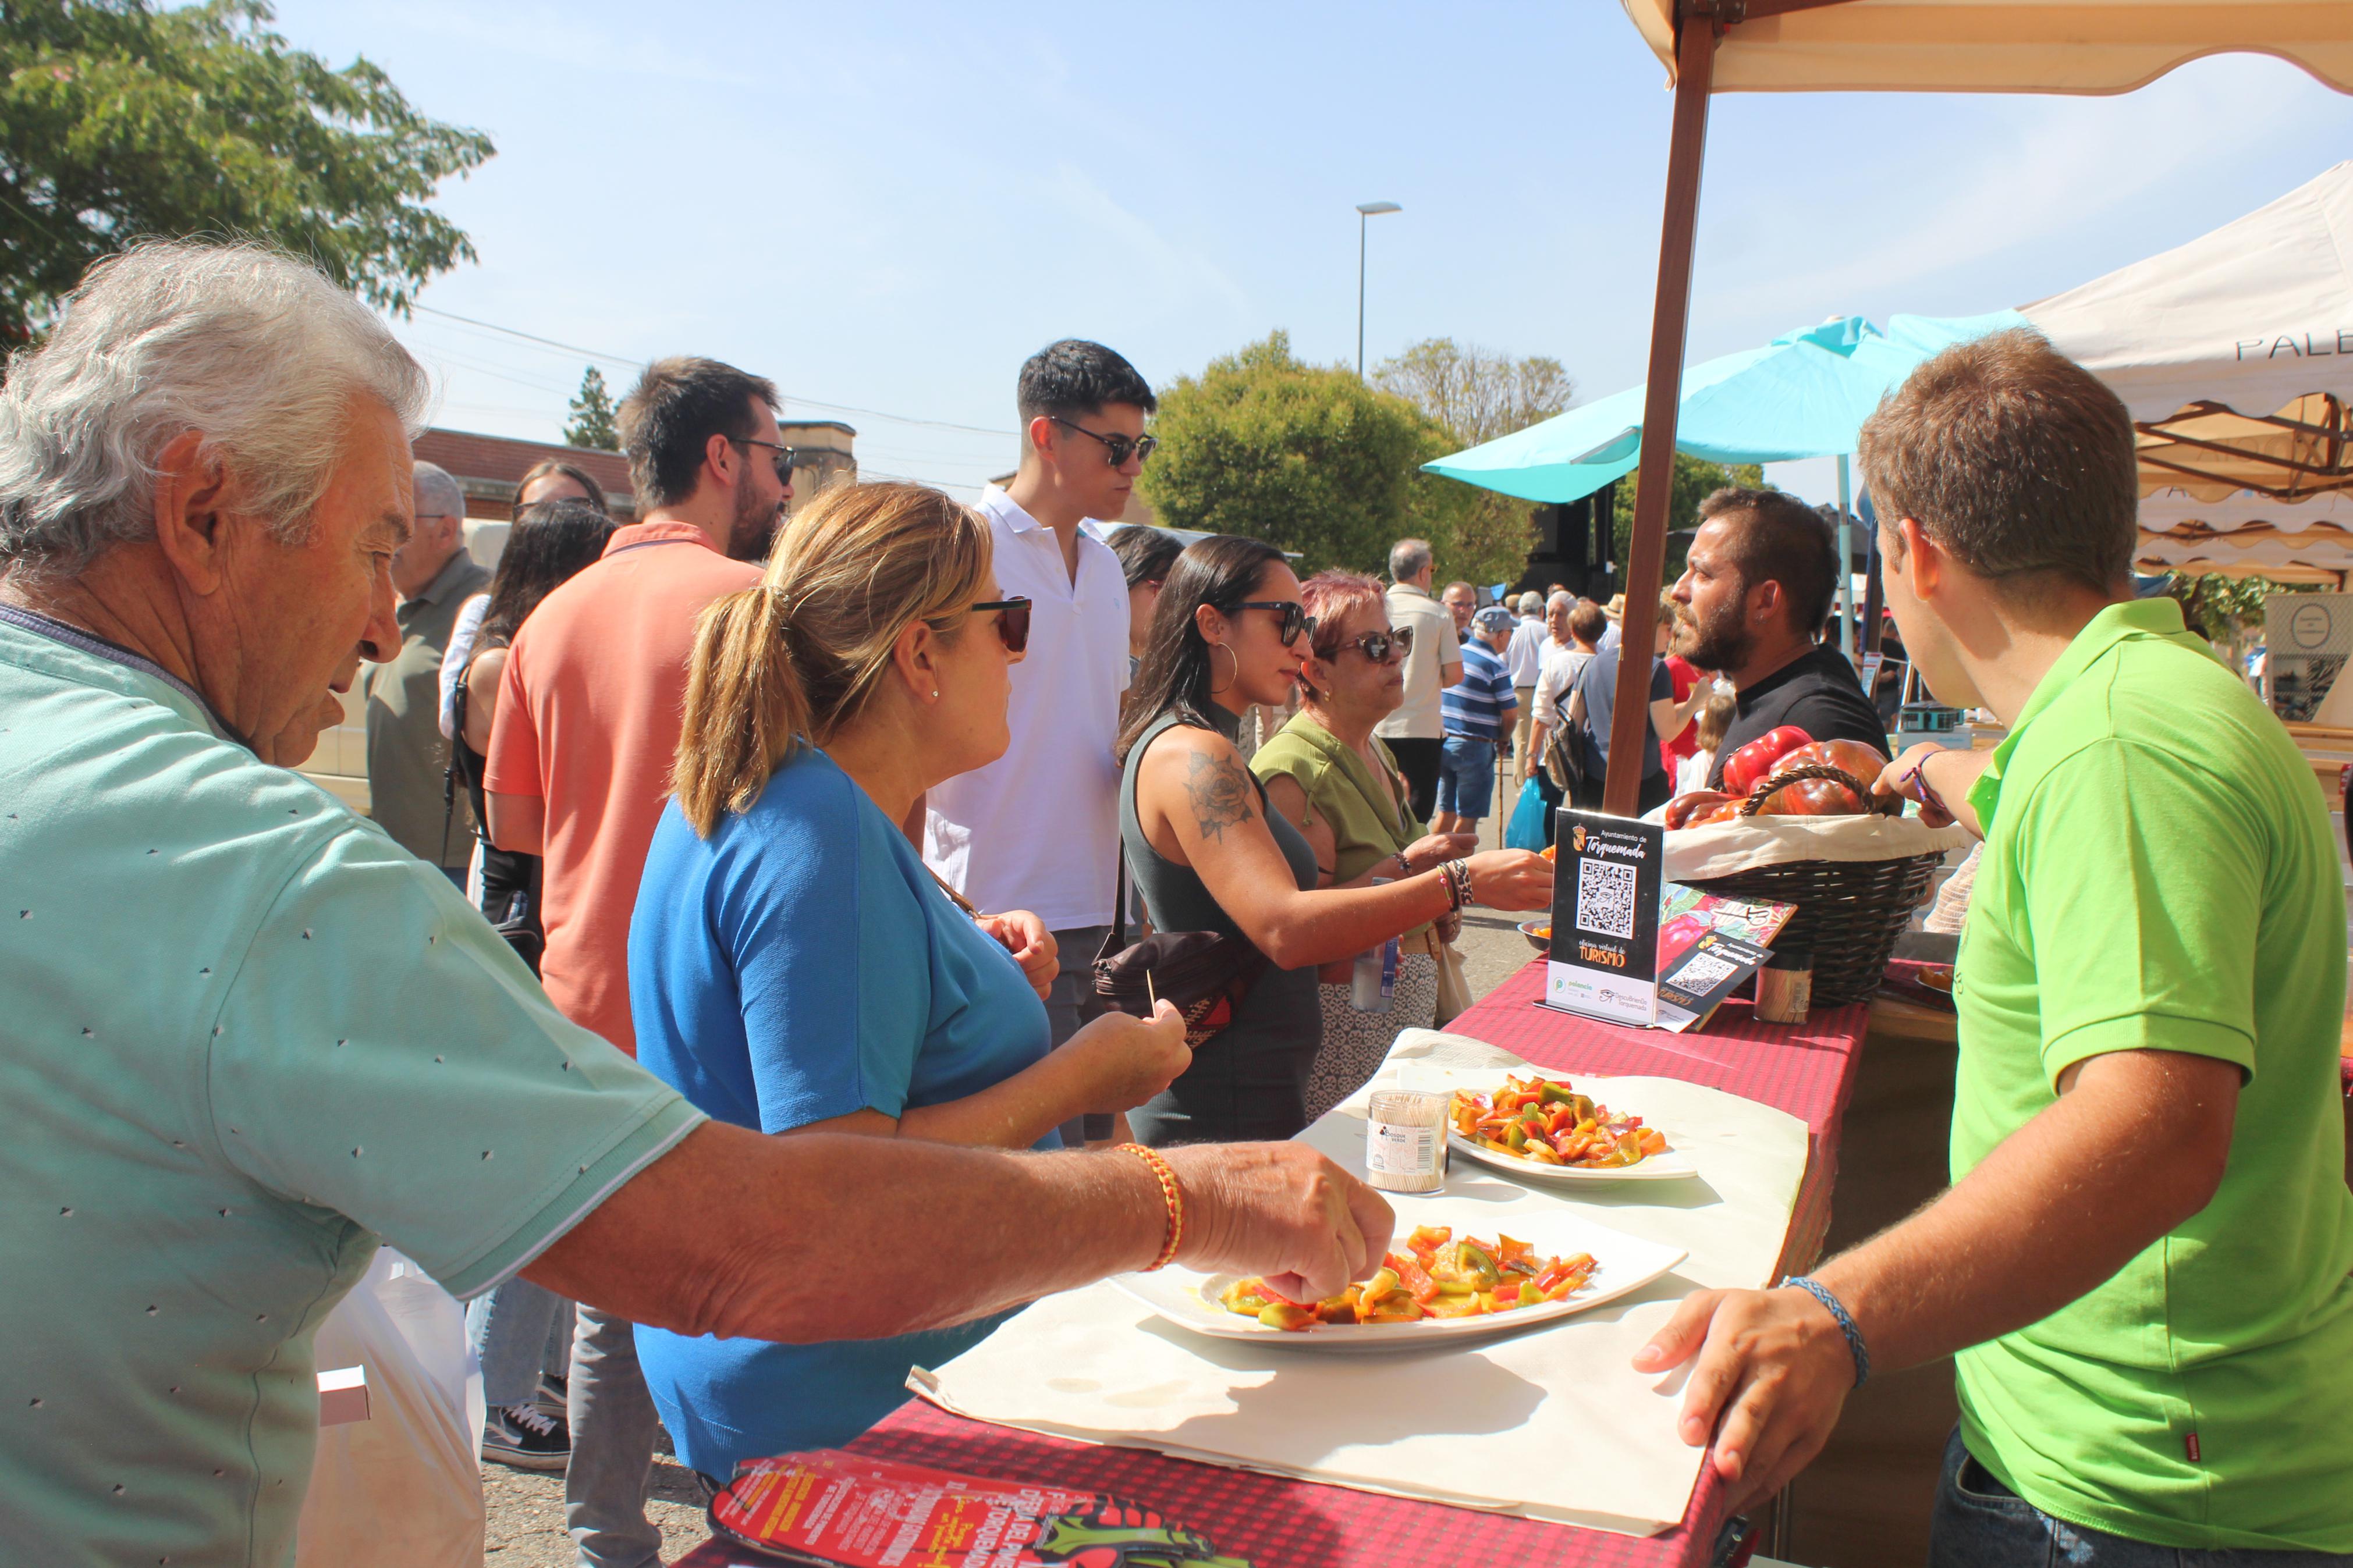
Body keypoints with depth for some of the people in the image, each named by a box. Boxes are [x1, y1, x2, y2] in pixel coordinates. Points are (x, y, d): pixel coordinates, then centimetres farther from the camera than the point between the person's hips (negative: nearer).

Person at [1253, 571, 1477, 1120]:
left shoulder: (1377, 754, 14)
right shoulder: (1291, 770, -17)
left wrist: (1435, 913, 14)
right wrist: (1405, 865, -24)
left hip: (1408, 1002, 9)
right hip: (1346, 1010, -9)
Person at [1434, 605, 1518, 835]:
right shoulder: (1495, 667, -12)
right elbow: (1510, 714, -11)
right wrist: (1502, 739, 9)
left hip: (1444, 742, 6)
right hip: (1474, 747, -6)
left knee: (1446, 811, 15)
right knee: (1468, 816, 2)